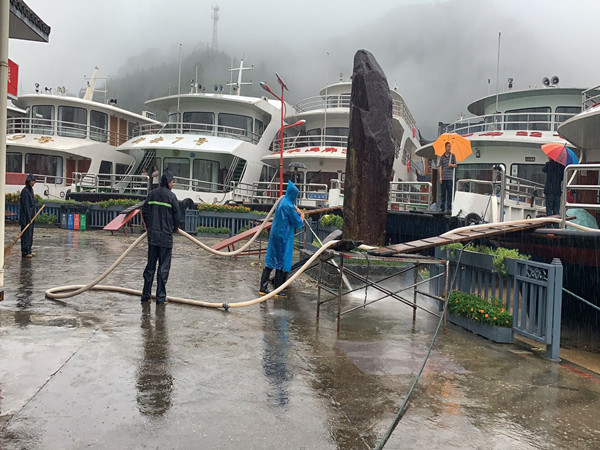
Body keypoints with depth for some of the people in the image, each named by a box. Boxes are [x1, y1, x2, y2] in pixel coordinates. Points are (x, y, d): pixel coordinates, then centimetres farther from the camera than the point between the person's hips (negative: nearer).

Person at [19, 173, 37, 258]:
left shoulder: (31, 190, 13)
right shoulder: (25, 191, -15)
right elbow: (25, 205, -19)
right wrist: (28, 218, -20)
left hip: (31, 215, 9)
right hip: (26, 216, -9)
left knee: (30, 233, 13)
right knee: (26, 233, -6)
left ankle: (28, 250, 20)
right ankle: (25, 252, -1)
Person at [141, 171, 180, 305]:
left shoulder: (152, 194, 8)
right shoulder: (171, 196, -7)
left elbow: (144, 211, 9)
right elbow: (176, 215, -6)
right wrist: (175, 228, 12)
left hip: (152, 235, 5)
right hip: (166, 236, -5)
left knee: (150, 265, 13)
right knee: (163, 267, 1)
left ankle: (146, 294, 18)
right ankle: (161, 297, 3)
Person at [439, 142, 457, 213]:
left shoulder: (453, 156, 9)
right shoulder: (442, 157, 7)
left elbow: (455, 164, 12)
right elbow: (440, 167, 4)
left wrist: (452, 165, -12)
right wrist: (440, 177, -3)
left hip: (450, 177, 0)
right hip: (443, 177, 0)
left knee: (449, 193, -1)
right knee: (443, 192, 2)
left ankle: (449, 208, 2)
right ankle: (442, 207, 9)